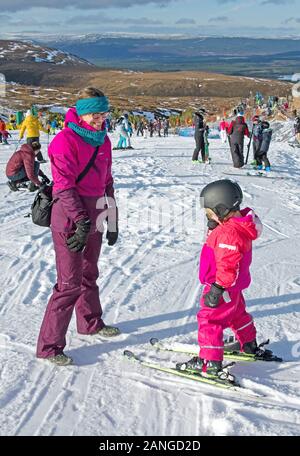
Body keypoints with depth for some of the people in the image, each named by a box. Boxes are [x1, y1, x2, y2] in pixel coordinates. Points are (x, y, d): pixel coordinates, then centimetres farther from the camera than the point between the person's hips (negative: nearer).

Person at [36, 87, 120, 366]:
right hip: (70, 219, -8)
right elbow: (64, 186, -18)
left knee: (89, 274, 22)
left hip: (93, 217, 8)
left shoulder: (102, 139, 11)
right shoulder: (66, 140, -14)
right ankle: (49, 346, 1)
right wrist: (81, 221, -22)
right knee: (70, 283, -7)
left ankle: (90, 323, 42)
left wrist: (112, 221, 16)